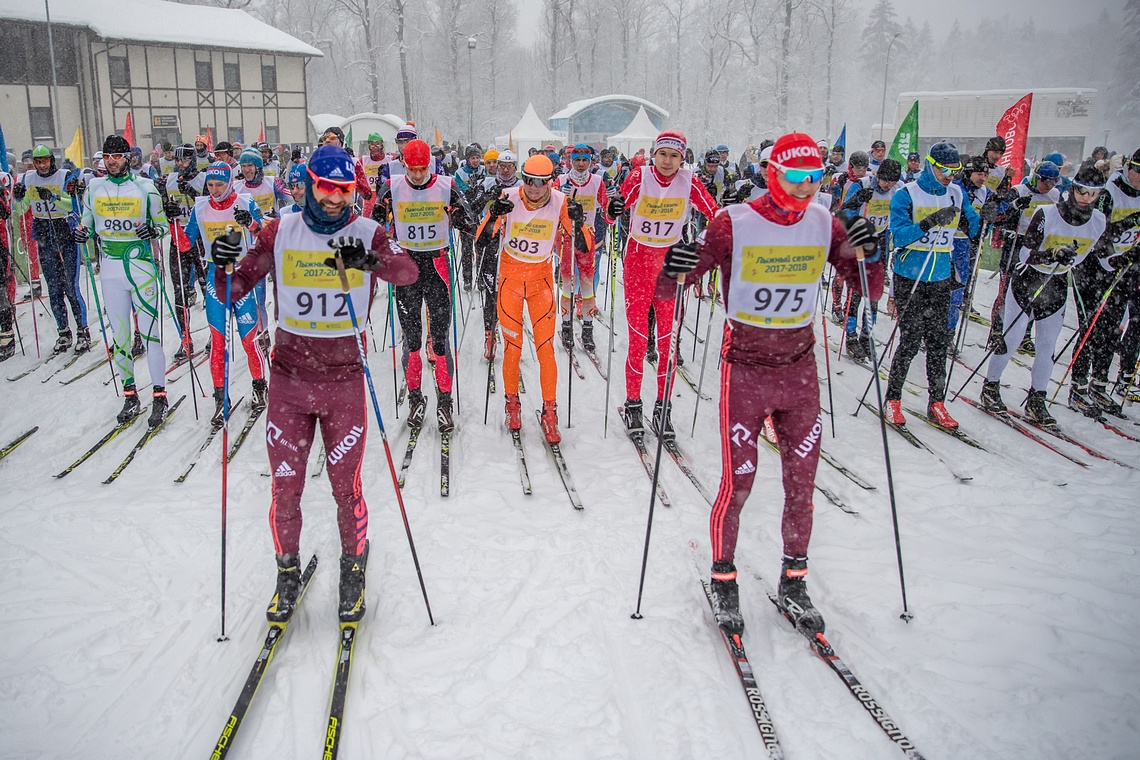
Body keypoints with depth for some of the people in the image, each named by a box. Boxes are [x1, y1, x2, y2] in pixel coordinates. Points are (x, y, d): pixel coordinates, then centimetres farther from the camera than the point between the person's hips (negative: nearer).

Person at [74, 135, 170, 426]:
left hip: (142, 267, -4)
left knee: (150, 331, -5)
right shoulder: (94, 188, 7)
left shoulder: (145, 187, -1)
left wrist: (152, 230, -16)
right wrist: (80, 233, -6)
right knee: (119, 334, 8)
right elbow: (87, 222, 16)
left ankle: (159, 396, 2)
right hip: (110, 270, 4)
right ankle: (129, 396, 18)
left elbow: (162, 225, 5)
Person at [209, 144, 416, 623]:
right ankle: (288, 572, 31)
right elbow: (234, 292, 1)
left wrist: (371, 260, -44)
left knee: (346, 487, 6)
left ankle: (353, 569, 31)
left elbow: (408, 273, -24)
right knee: (285, 489, 8)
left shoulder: (366, 233, -4)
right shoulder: (280, 233, 0)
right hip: (289, 378, 2)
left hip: (345, 380, -1)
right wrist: (223, 265, -21)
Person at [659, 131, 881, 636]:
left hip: (799, 369, 4)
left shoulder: (825, 225, 0)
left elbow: (870, 292, 4)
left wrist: (869, 256, -16)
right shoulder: (734, 223, -12)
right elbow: (666, 290, -11)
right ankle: (723, 580, 22)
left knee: (801, 482, 10)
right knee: (737, 482, 1)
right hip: (744, 369, -4)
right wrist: (671, 271, -34)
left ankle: (793, 583, 27)